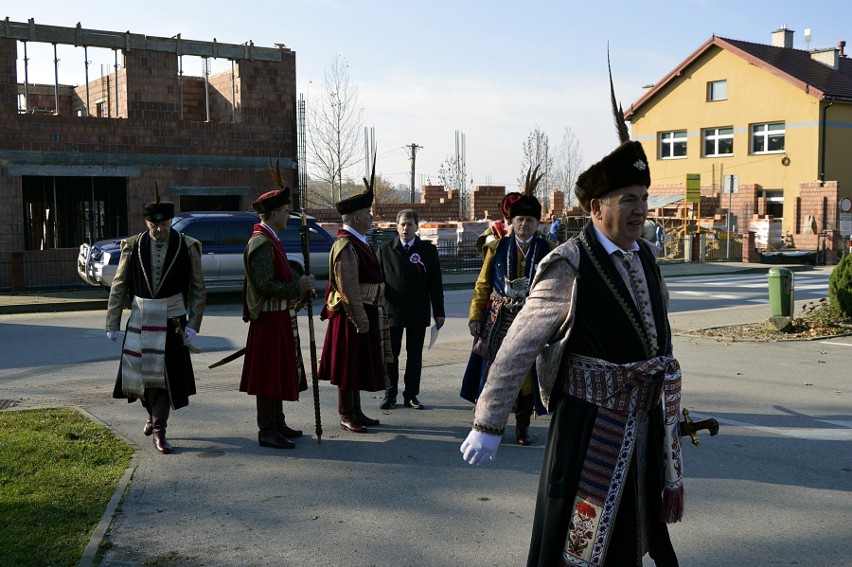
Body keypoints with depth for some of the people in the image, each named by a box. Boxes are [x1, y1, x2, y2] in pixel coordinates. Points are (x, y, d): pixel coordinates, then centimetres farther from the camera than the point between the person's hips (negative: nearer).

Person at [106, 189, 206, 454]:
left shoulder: (187, 247, -4)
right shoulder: (132, 246, 0)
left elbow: (199, 289, -1)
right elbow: (118, 287, 4)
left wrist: (193, 325, -7)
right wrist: (112, 323, 1)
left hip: (172, 320, -2)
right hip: (140, 320, 2)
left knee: (166, 373, -1)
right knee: (140, 371, 8)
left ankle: (159, 430, 8)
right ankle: (153, 415, 34)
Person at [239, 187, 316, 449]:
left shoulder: (270, 241, 15)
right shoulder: (261, 243, -18)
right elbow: (265, 285, -25)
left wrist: (301, 289, 10)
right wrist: (298, 286, -19)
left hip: (279, 319, 10)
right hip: (270, 320, -10)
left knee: (278, 373, 16)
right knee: (269, 375, -4)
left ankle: (277, 423, 26)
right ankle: (267, 431, 3)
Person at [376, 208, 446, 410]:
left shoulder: (428, 250, 3)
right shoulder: (385, 249, 3)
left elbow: (436, 284, 3)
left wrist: (438, 312, -1)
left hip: (418, 313, 0)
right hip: (391, 311, 0)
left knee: (415, 355, 7)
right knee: (390, 355, 6)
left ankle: (411, 395, 16)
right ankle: (390, 394, 16)